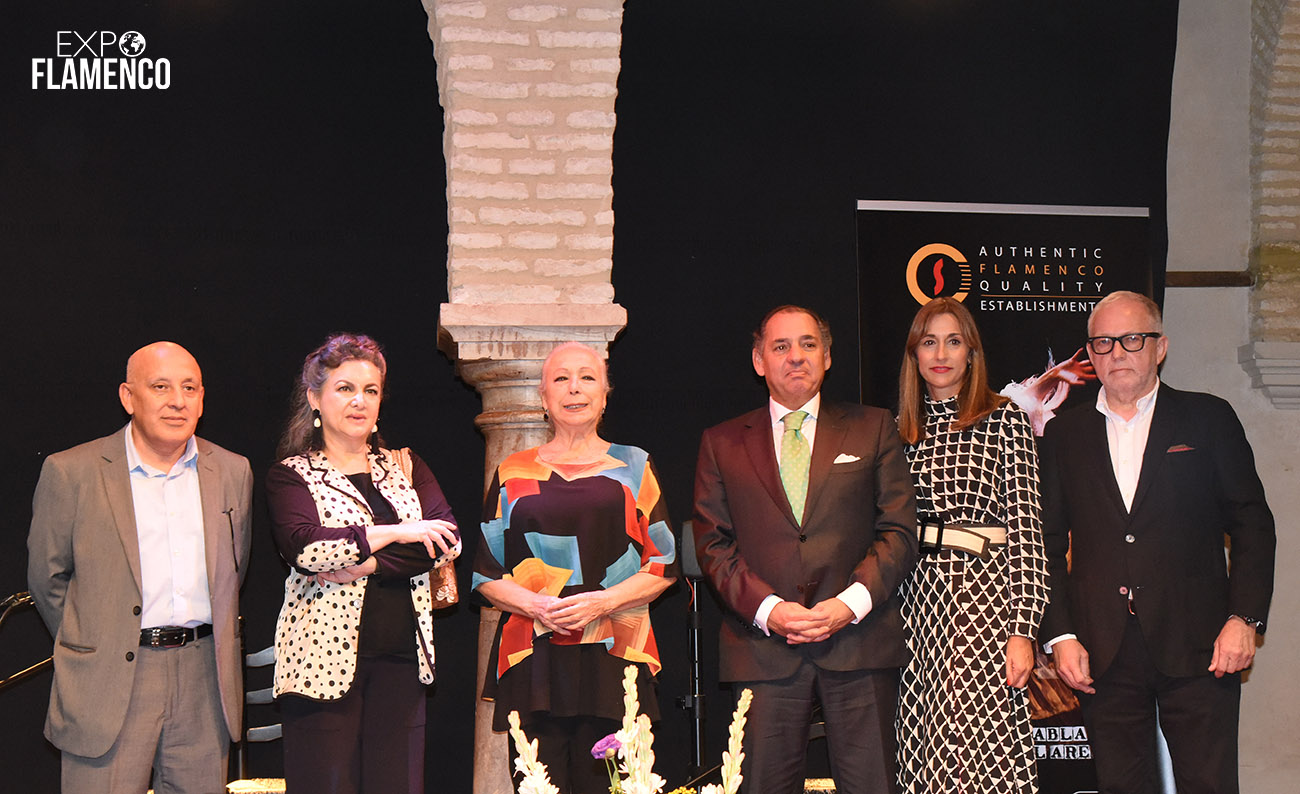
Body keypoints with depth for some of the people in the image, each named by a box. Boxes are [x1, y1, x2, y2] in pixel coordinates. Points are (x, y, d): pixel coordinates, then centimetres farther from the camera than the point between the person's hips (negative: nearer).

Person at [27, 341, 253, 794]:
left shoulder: (233, 472, 9)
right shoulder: (71, 473, -2)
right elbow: (46, 577, 6)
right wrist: (88, 649, 10)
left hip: (205, 679, 3)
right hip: (109, 685, -3)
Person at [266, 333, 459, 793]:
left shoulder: (404, 467, 15)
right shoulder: (291, 475, 3)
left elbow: (447, 537, 0)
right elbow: (303, 548, -16)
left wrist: (369, 565, -12)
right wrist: (395, 534, -12)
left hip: (400, 656, 3)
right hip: (326, 655, -3)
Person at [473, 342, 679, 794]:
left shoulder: (633, 467, 13)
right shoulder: (514, 473, 14)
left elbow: (664, 566, 7)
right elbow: (485, 574, 12)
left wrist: (602, 602, -8)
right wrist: (534, 605, -7)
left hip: (613, 655, -1)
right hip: (533, 661, 1)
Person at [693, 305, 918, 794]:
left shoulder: (873, 429, 13)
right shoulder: (722, 443, 13)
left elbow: (899, 532, 6)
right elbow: (713, 544, 6)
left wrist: (851, 603, -9)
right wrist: (767, 608, -9)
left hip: (859, 640, 0)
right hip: (763, 647, 0)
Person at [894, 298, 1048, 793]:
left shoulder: (1005, 420, 1)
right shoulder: (901, 431, 13)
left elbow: (1026, 529, -4)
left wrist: (1023, 628, -10)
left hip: (982, 594, -4)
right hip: (914, 599, 4)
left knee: (981, 749, -8)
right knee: (921, 750, 5)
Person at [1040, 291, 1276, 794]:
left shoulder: (1208, 419, 7)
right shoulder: (1064, 435, 11)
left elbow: (1252, 525, 5)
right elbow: (1050, 544, 10)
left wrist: (1244, 618, -6)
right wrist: (1061, 635, 0)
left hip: (1196, 645, -1)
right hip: (1102, 653, 2)